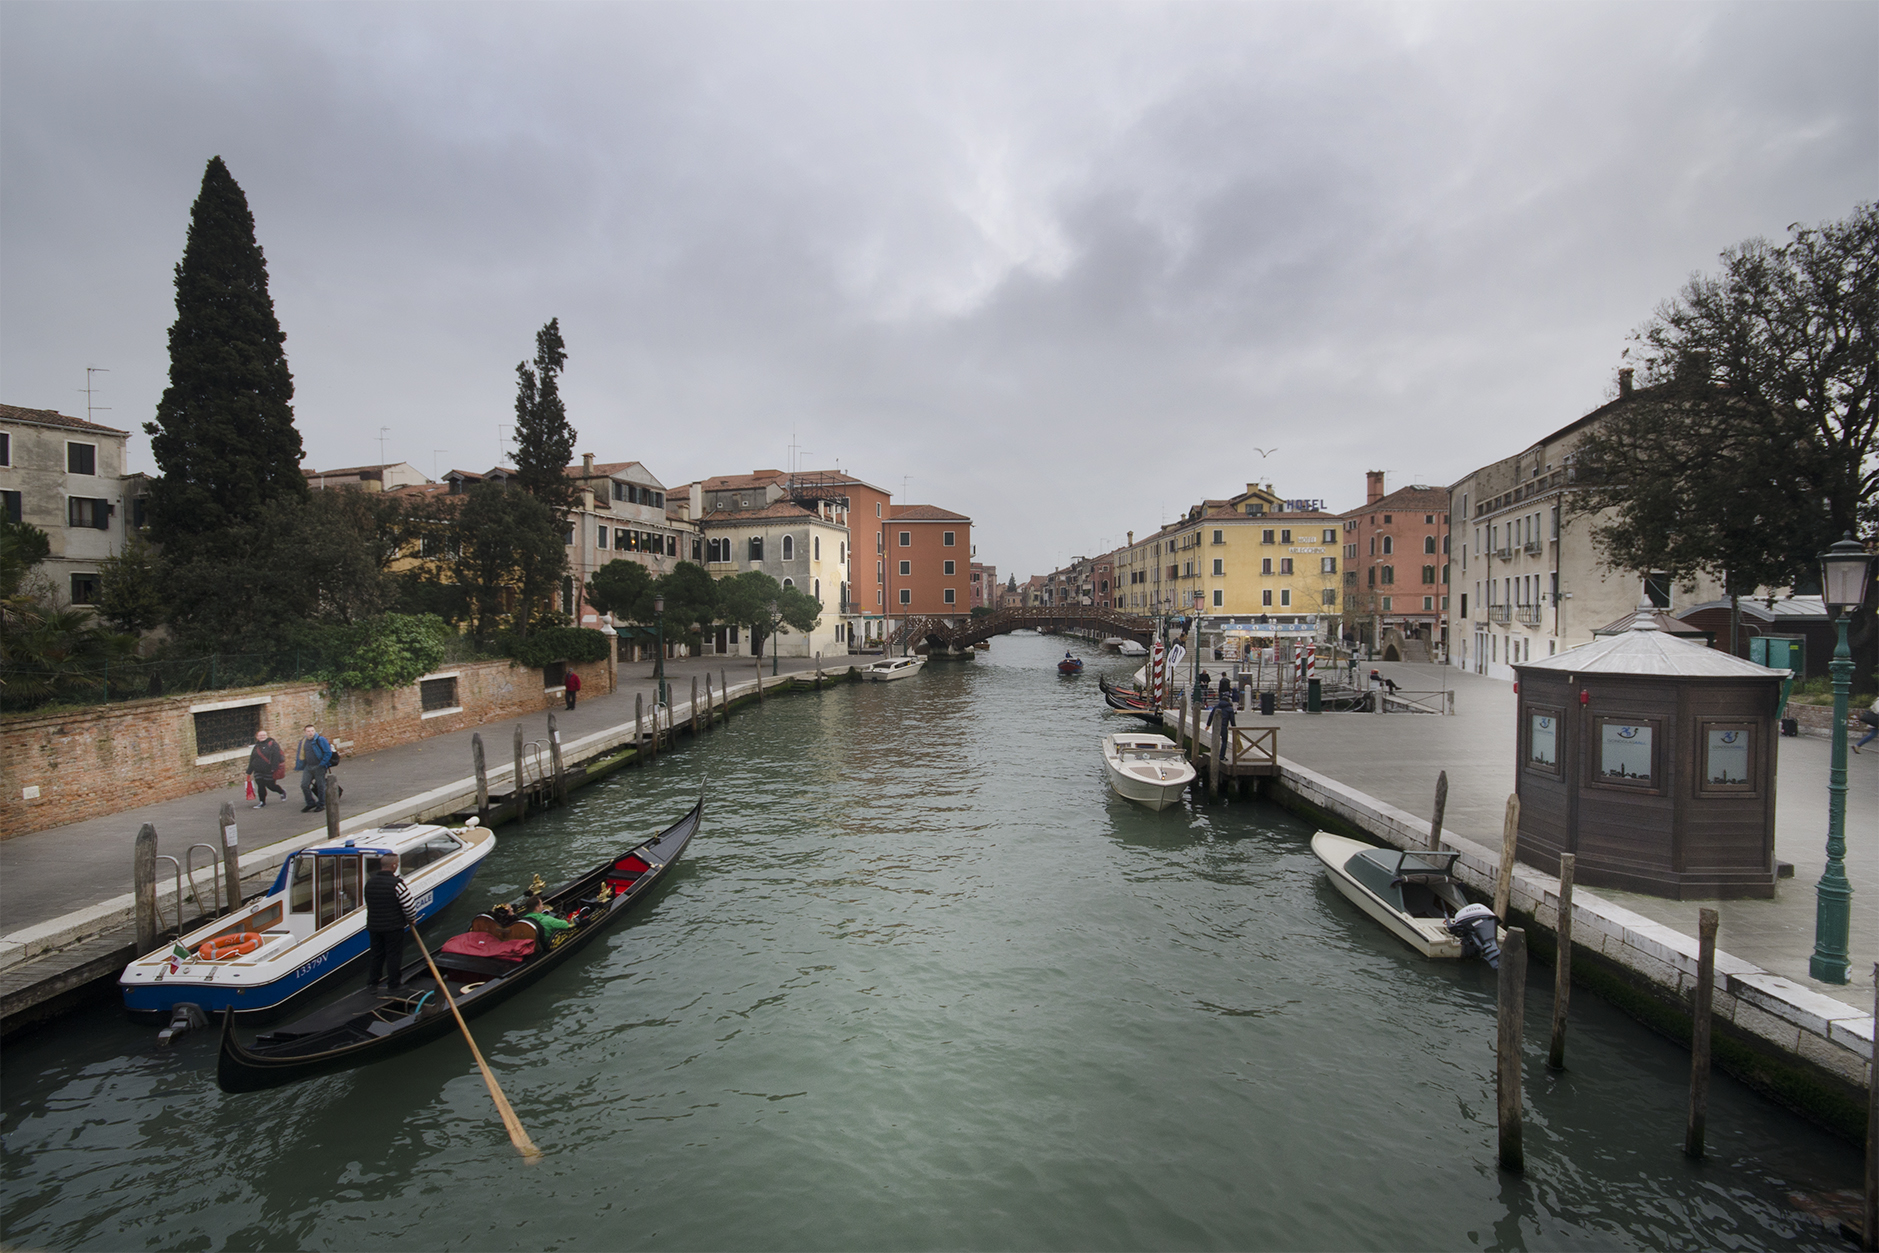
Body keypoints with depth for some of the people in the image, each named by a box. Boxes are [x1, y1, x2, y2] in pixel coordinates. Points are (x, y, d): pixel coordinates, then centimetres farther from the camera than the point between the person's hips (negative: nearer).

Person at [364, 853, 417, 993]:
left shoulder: (369, 882, 4)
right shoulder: (396, 883, -19)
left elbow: (369, 904, 16)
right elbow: (408, 905, -17)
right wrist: (412, 919, 2)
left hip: (373, 926, 6)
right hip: (393, 927, -6)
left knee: (376, 955, 18)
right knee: (394, 955, 5)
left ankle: (371, 984, 23)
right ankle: (393, 984, 12)